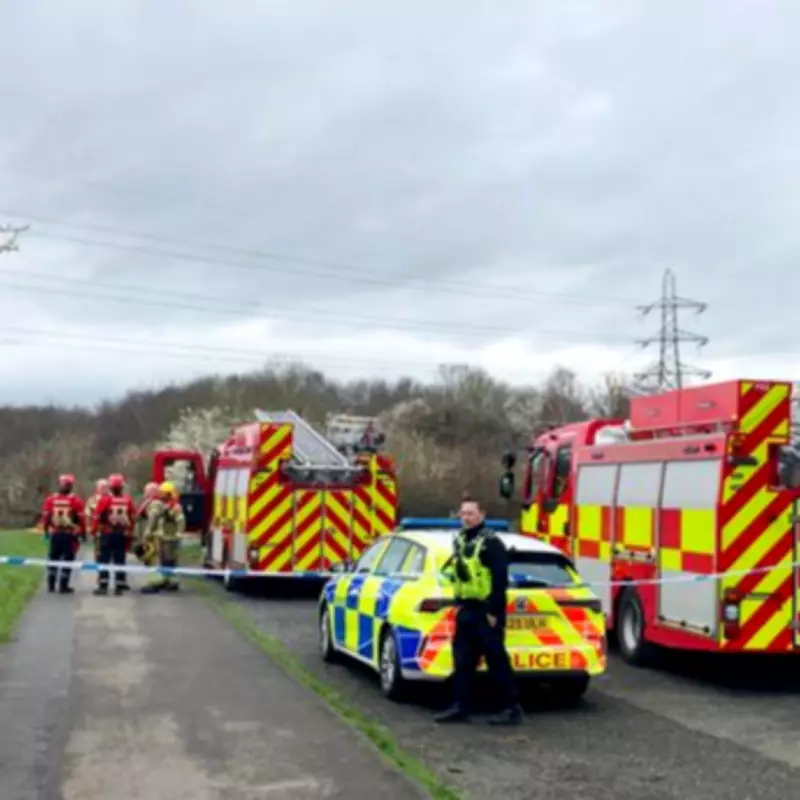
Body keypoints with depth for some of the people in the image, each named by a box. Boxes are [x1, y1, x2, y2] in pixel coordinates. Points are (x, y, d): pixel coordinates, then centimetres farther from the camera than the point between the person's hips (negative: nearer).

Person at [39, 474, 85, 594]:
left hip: (55, 534, 3)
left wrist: (46, 531, 15)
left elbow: (45, 516, 3)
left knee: (53, 559, 13)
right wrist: (82, 533, 5)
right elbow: (81, 518, -7)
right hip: (70, 535, -3)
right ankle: (63, 586, 1)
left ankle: (51, 585, 15)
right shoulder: (76, 500, -8)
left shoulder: (51, 499, 1)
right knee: (68, 560, 3)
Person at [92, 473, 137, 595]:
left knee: (104, 560, 2)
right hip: (122, 534, 3)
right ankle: (119, 586, 9)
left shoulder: (105, 499, -7)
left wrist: (94, 531, 1)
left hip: (107, 534, -3)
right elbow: (133, 517, 9)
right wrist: (130, 531, 19)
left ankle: (103, 586, -1)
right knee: (120, 560, 8)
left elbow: (97, 517, -8)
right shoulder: (128, 501, 3)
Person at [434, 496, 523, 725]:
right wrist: (459, 603, 17)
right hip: (466, 610, 9)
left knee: (497, 660, -4)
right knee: (462, 660, 9)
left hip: (486, 611, -9)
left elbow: (500, 579, -16)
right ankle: (460, 706, 16)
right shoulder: (459, 541, 15)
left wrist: (493, 612, -19)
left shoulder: (491, 543, -12)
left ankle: (512, 708, 4)